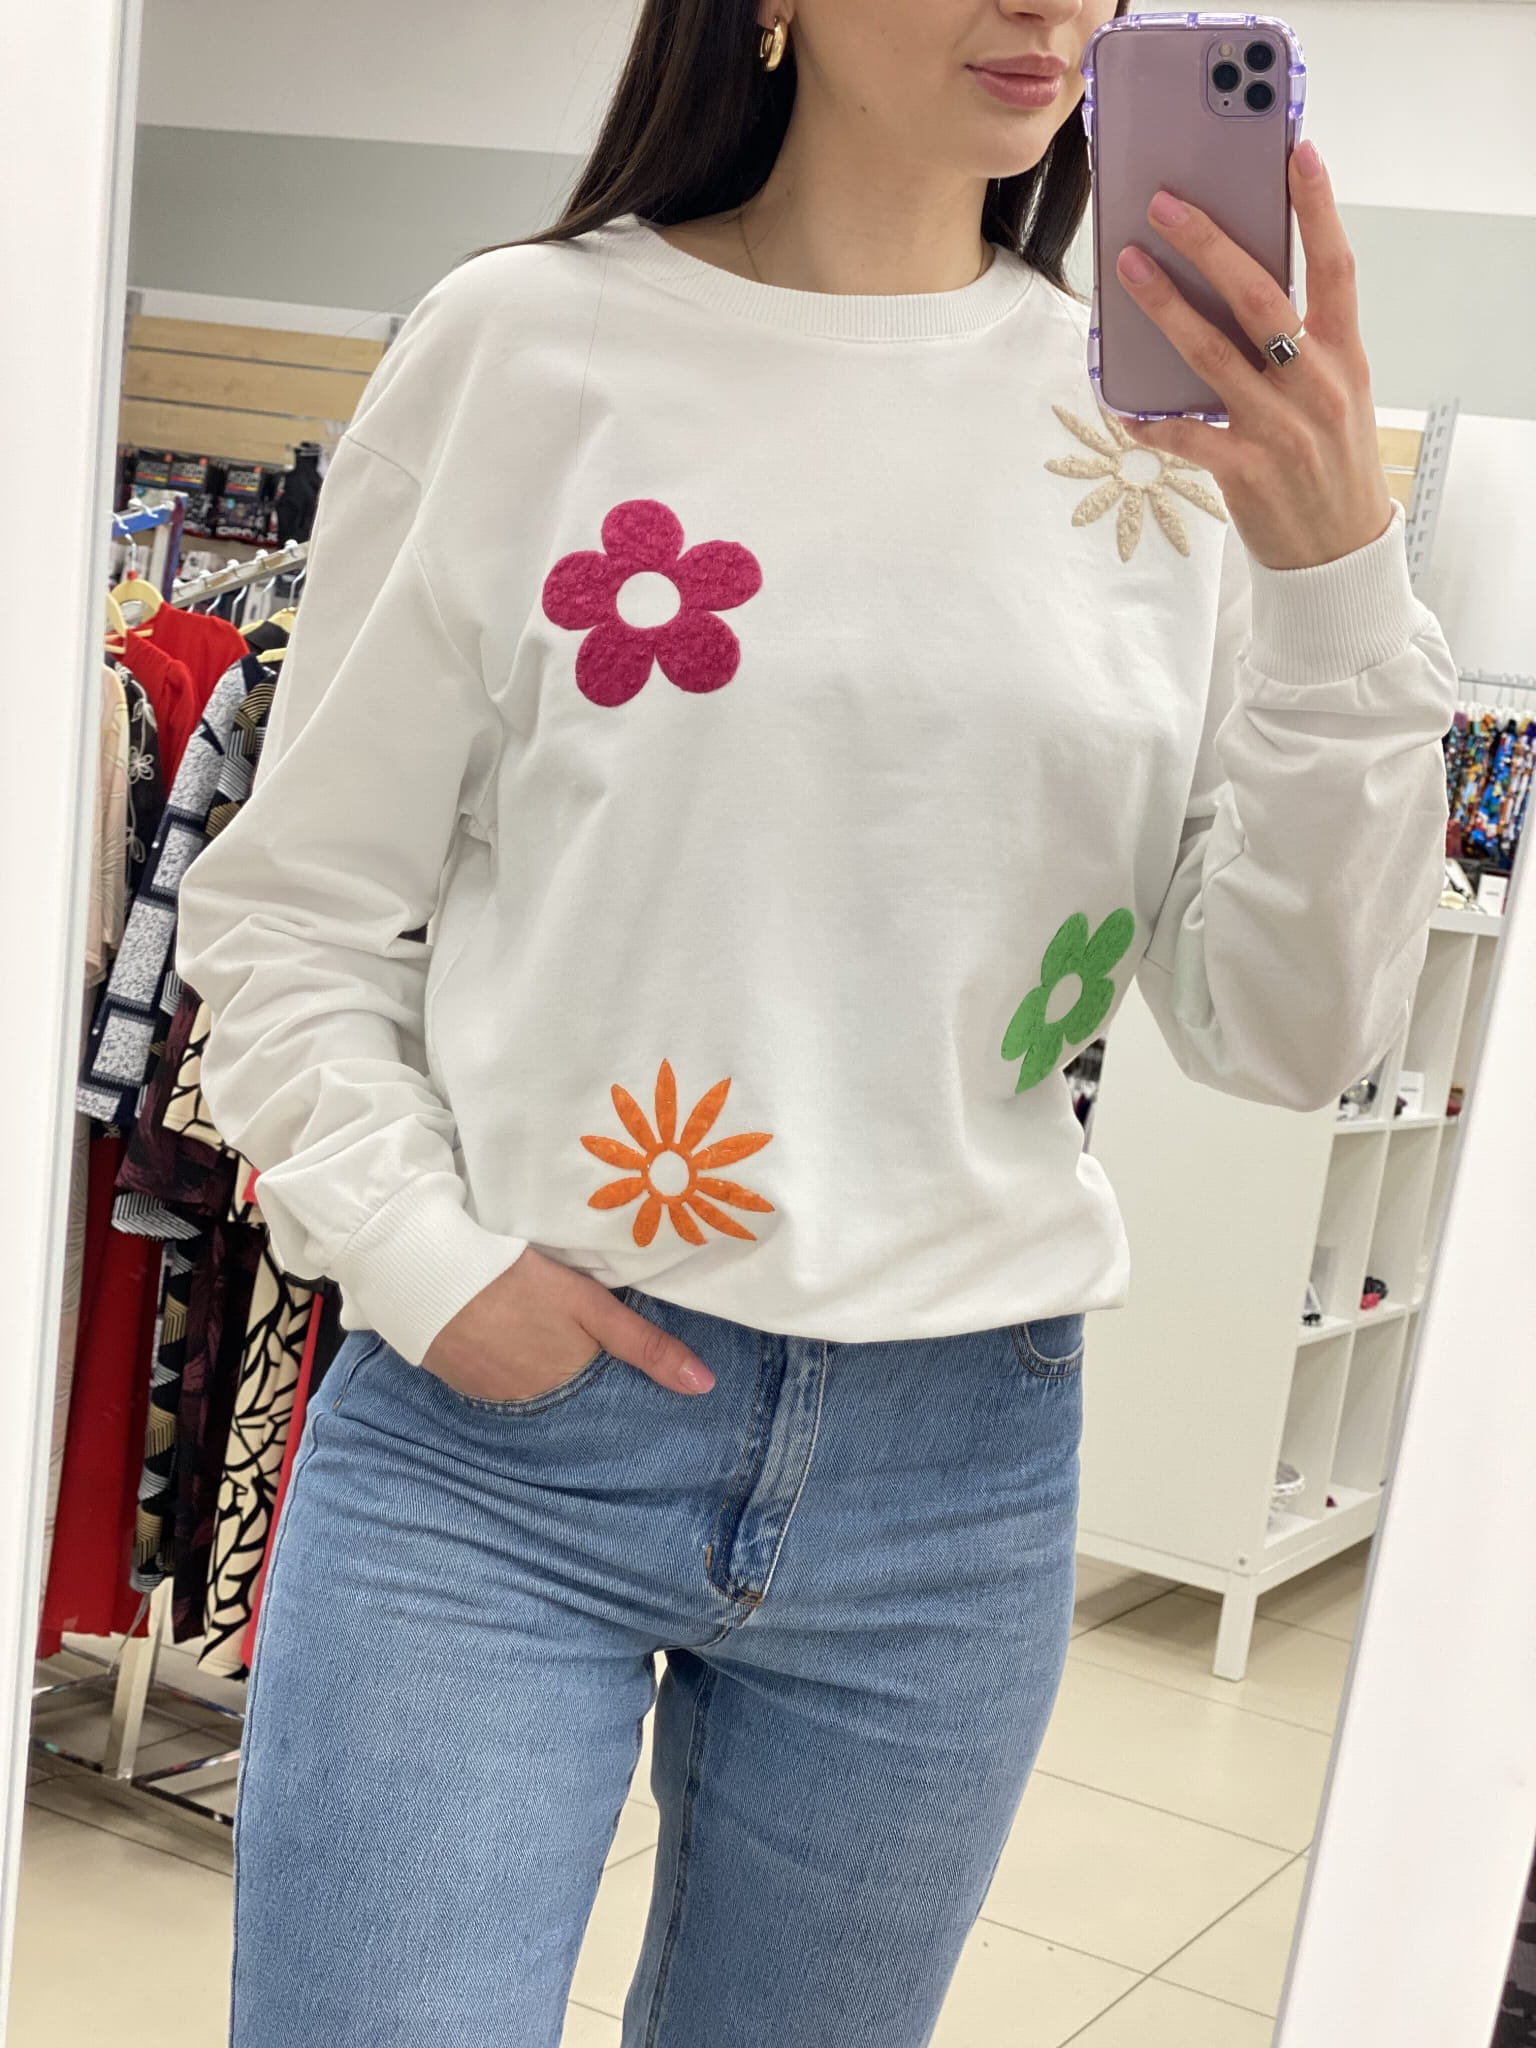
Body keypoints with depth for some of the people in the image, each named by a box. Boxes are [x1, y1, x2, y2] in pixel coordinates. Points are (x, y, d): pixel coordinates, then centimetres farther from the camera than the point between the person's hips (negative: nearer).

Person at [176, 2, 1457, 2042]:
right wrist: (417, 1254, -12)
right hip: (497, 1428, -2)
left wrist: (1337, 576, -14)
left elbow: (1287, 1032, -2)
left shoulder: (1178, 425, 3)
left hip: (958, 1474, 3)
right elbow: (288, 903, 2)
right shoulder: (528, 343, -3)